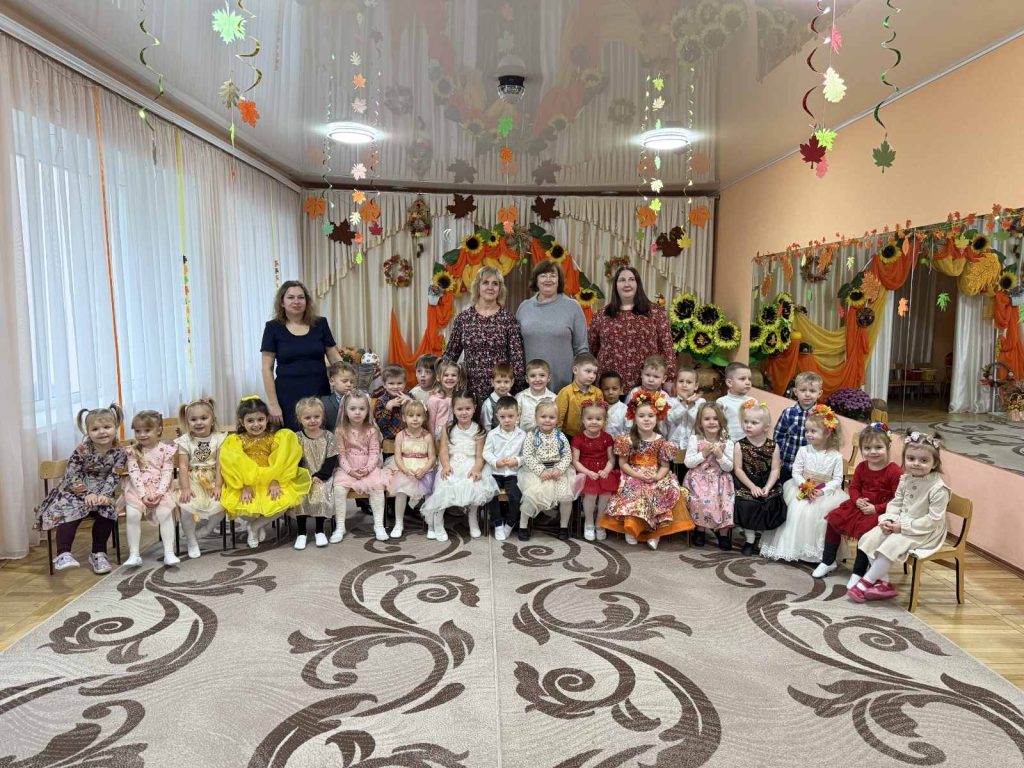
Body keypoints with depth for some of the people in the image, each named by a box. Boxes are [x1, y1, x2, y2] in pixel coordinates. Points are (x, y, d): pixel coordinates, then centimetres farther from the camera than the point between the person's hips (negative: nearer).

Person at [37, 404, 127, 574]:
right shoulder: (82, 450, -14)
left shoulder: (119, 453, -7)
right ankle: (63, 554, -26)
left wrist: (104, 495, -24)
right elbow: (72, 475, -14)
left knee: (107, 510, -20)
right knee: (70, 511, -27)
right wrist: (86, 494, -23)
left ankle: (99, 553, -4)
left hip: (101, 492, 2)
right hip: (74, 491, -2)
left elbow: (114, 477, -8)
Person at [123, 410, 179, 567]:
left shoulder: (165, 450, 1)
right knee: (132, 514, -23)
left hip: (160, 490, -1)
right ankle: (134, 555, -15)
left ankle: (169, 553, -22)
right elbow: (134, 474, -4)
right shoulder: (134, 451, 5)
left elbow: (167, 474, -5)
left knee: (165, 513, -25)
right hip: (138, 490, 1)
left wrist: (159, 493, -18)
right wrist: (143, 494, -16)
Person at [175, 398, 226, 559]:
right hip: (193, 480, 0)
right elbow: (183, 466, -5)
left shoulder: (218, 438, 0)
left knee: (219, 505, -22)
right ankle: (192, 541, -2)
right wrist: (185, 488, -16)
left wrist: (218, 486, -12)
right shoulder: (185, 441, 0)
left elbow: (219, 464, -4)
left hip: (212, 480, 1)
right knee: (186, 506, -25)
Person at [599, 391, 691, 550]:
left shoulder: (660, 441, 1)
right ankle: (632, 529, -14)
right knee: (635, 495, -31)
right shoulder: (628, 440, -4)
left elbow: (665, 465, 3)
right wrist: (638, 475, -15)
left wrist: (658, 476, -18)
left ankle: (655, 532, -13)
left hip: (656, 478, 2)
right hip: (634, 478, -2)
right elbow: (622, 464, -3)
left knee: (671, 492, -22)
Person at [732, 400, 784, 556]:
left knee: (770, 507, -7)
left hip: (768, 486, 1)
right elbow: (738, 469, -9)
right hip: (746, 486, -1)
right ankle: (749, 540, 8)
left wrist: (767, 488, -16)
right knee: (748, 508, -12)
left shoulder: (773, 446, -3)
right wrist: (752, 487, -15)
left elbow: (775, 469, -5)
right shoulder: (740, 445, -7)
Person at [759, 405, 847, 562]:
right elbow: (796, 472, 0)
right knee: (798, 510, -20)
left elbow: (837, 479, -3)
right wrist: (804, 487, -17)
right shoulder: (803, 451, 1)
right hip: (803, 489, 1)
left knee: (819, 512, -23)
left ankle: (817, 552, -6)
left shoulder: (836, 456, -2)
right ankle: (794, 548, -7)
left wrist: (823, 491, -18)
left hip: (825, 492, -1)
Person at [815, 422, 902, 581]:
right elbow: (853, 487, 12)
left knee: (864, 530, -28)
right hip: (860, 506, 7)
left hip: (880, 511, -7)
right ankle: (828, 562, 13)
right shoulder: (861, 467, 3)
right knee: (833, 518, -1)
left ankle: (858, 573, -10)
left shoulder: (895, 471, -16)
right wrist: (857, 500, -10)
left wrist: (876, 508, -23)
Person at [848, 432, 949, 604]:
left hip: (925, 532, -7)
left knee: (891, 545, -26)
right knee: (870, 538, -9)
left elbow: (933, 519, -22)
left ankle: (866, 582, -12)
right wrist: (888, 519, -9)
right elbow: (896, 503, 10)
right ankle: (883, 582, -4)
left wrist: (904, 526, -23)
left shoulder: (938, 489, -20)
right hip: (900, 525, 8)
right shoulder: (905, 480, 2)